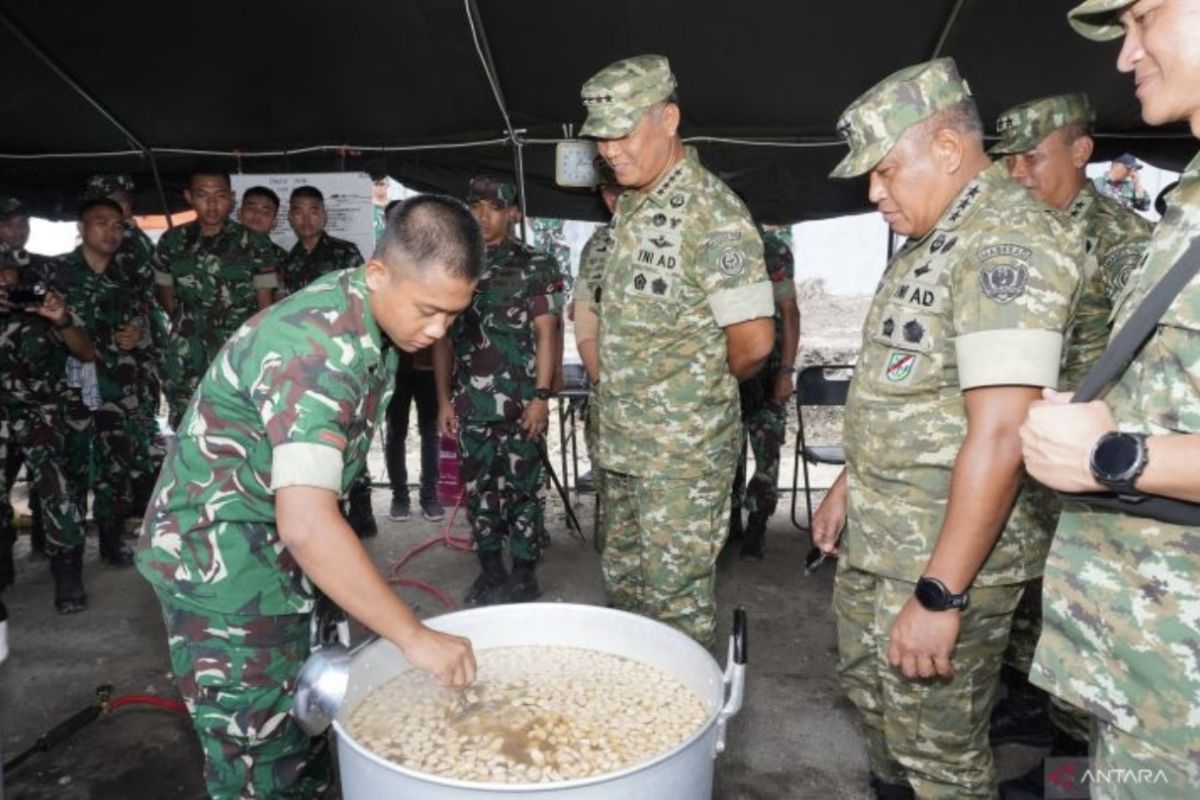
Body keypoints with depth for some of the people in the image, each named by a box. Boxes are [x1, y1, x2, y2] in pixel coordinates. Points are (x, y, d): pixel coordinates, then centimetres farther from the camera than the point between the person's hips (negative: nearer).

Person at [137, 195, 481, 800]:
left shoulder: (363, 319, 0)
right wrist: (414, 637, -34)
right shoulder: (319, 348, -30)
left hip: (277, 561, 9)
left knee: (306, 741, 19)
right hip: (222, 569, -9)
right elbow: (307, 524, -39)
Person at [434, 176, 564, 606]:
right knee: (478, 490, 10)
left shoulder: (536, 266, 0)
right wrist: (444, 399, 7)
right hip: (470, 405, 4)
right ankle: (490, 573, 25)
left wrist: (541, 396, -12)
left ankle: (524, 576, 17)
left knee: (521, 490, 3)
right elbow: (443, 337, 12)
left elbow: (546, 334, -5)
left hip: (520, 404, -4)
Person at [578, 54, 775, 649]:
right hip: (622, 441, 9)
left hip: (683, 448, -9)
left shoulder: (712, 211, -17)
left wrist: (705, 387, -2)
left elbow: (753, 341, -19)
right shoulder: (630, 205, 10)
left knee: (676, 598, 4)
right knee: (623, 582, 20)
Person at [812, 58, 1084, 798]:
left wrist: (941, 594, -25)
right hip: (878, 537, 9)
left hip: (950, 549, -9)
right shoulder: (933, 241, 11)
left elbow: (999, 438, -26)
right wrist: (852, 484, 20)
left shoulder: (1006, 238, -20)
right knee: (875, 699, 24)